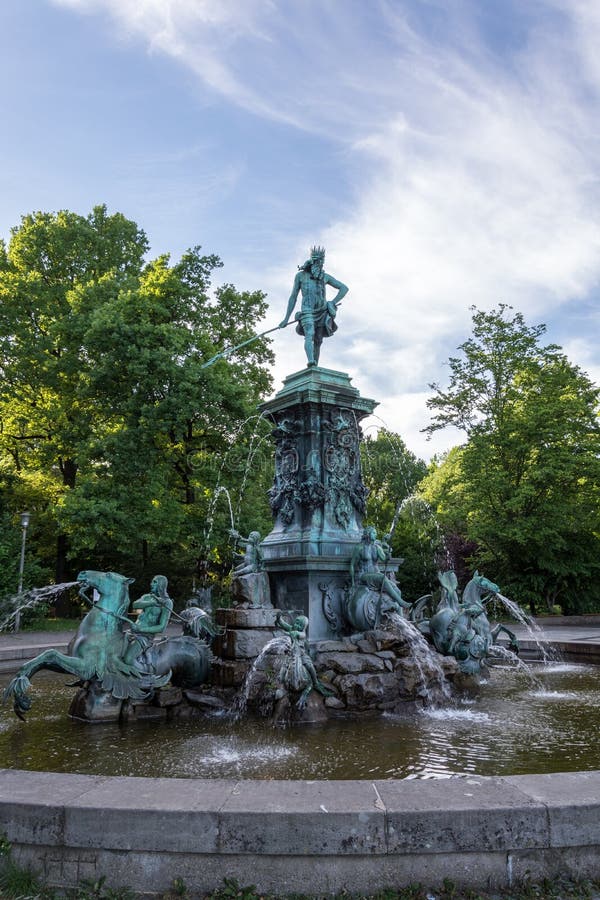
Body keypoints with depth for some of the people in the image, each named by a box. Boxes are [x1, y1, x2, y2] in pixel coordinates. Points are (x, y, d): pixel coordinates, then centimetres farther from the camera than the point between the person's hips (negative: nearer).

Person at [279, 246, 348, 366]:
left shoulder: (325, 277, 15)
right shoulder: (301, 275, 12)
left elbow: (344, 288, 19)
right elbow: (293, 297, 15)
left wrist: (333, 302, 3)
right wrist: (286, 319, 12)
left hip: (323, 312, 3)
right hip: (307, 311, -3)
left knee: (318, 341, -3)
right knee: (309, 335, -26)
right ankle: (311, 362, -46)